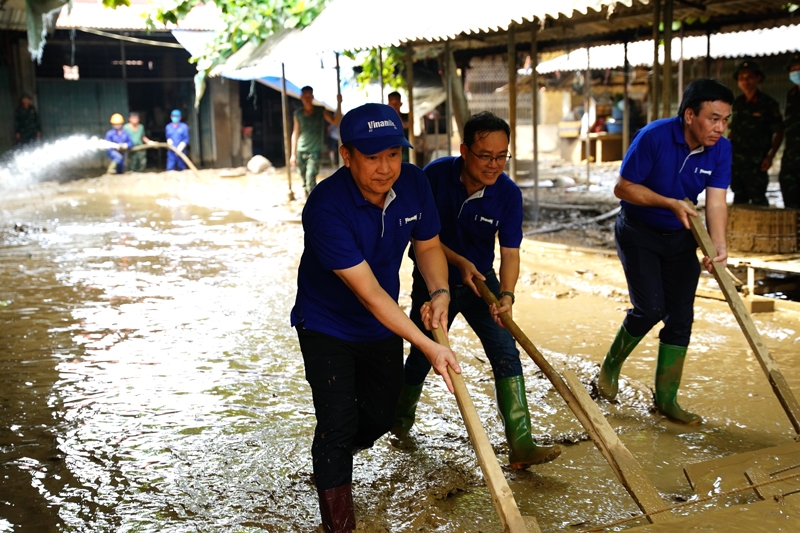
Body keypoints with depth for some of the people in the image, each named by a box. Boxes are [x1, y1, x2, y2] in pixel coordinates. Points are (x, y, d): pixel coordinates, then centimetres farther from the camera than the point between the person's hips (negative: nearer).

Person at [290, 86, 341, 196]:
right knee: (305, 181, 8)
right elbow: (295, 133, 8)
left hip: (314, 152, -3)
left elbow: (335, 121, -12)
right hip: (300, 152, 3)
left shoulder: (320, 112, -1)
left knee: (310, 179, -18)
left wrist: (339, 104, -19)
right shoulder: (298, 114, 3)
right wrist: (293, 154, 6)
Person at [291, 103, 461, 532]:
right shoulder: (326, 207, -33)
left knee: (379, 417, 14)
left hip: (383, 327, 6)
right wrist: (428, 347, -34)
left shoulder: (413, 183, -14)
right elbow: (369, 292, -33)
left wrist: (440, 293, -17)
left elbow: (428, 245, 3)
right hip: (326, 325, -5)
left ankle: (333, 456, 47)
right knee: (338, 420, -10)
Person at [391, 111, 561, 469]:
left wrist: (506, 295, -33)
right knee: (422, 356, 12)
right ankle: (401, 418, 41)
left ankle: (520, 445, -8)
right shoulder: (436, 175, -21)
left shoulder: (508, 194, -17)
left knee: (507, 355, -11)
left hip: (480, 281, 1)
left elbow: (510, 252, -16)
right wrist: (459, 262, -26)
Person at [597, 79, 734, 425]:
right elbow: (622, 188, -17)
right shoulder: (654, 137, -23)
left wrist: (719, 246, -33)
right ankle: (610, 366, 14)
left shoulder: (720, 149, -10)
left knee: (681, 317, 2)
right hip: (638, 232, -5)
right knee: (650, 308, -15)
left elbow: (716, 202, -16)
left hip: (680, 237, 5)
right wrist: (671, 203, -26)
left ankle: (666, 399, 14)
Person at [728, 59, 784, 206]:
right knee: (739, 198, 13)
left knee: (758, 199, -5)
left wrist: (770, 156, -13)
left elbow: (779, 132, -4)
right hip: (736, 160, 5)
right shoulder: (738, 102, 8)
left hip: (756, 161, -5)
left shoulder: (768, 103, -6)